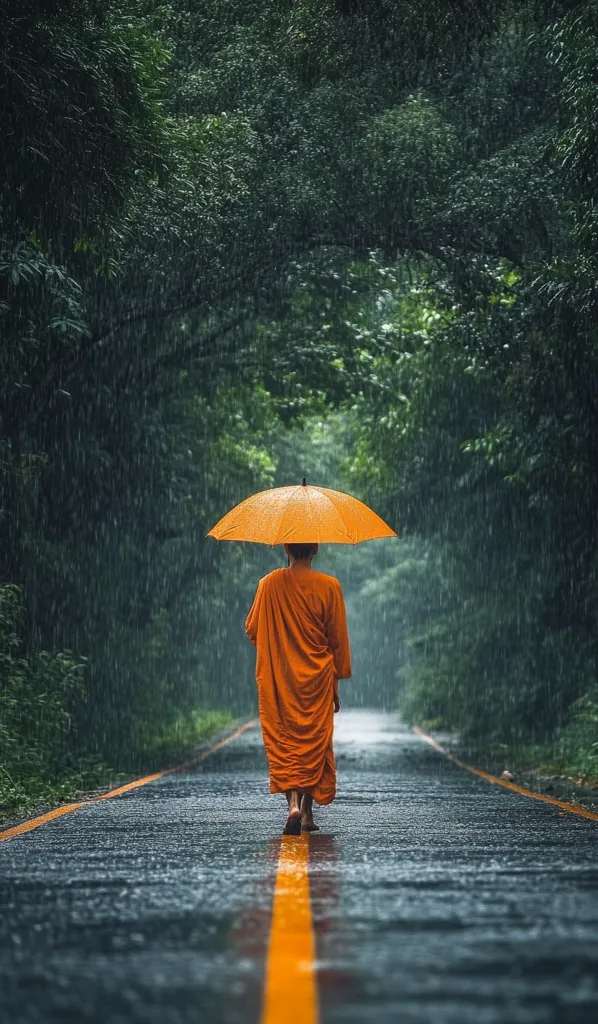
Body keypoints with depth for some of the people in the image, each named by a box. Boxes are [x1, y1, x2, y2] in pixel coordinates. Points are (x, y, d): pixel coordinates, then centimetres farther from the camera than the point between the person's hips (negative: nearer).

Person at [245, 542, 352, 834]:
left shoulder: (270, 584, -5)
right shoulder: (329, 586, -6)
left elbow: (252, 629, 3)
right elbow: (337, 638, -1)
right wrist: (337, 681, 9)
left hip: (278, 681, 0)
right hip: (317, 679, 0)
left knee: (283, 743, 3)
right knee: (314, 743, 11)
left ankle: (293, 804, -17)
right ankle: (307, 813, 12)